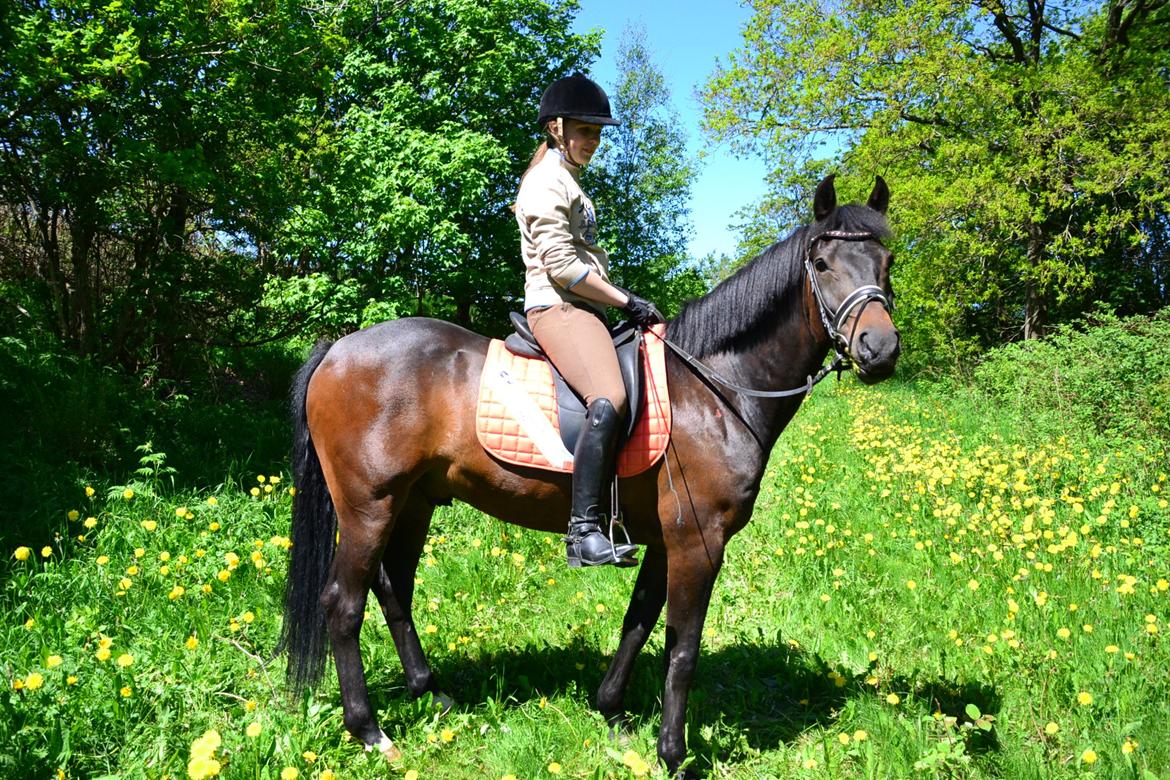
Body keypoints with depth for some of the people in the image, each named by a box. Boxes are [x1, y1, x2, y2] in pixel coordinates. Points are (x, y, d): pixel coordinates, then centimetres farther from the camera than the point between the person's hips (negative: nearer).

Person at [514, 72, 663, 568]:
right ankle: (585, 530, -31)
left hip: (586, 308, 11)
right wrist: (628, 301, -13)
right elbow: (560, 263, -16)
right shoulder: (546, 181, -5)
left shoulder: (567, 181, 26)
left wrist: (626, 304, 18)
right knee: (609, 401, -32)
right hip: (558, 307, -11)